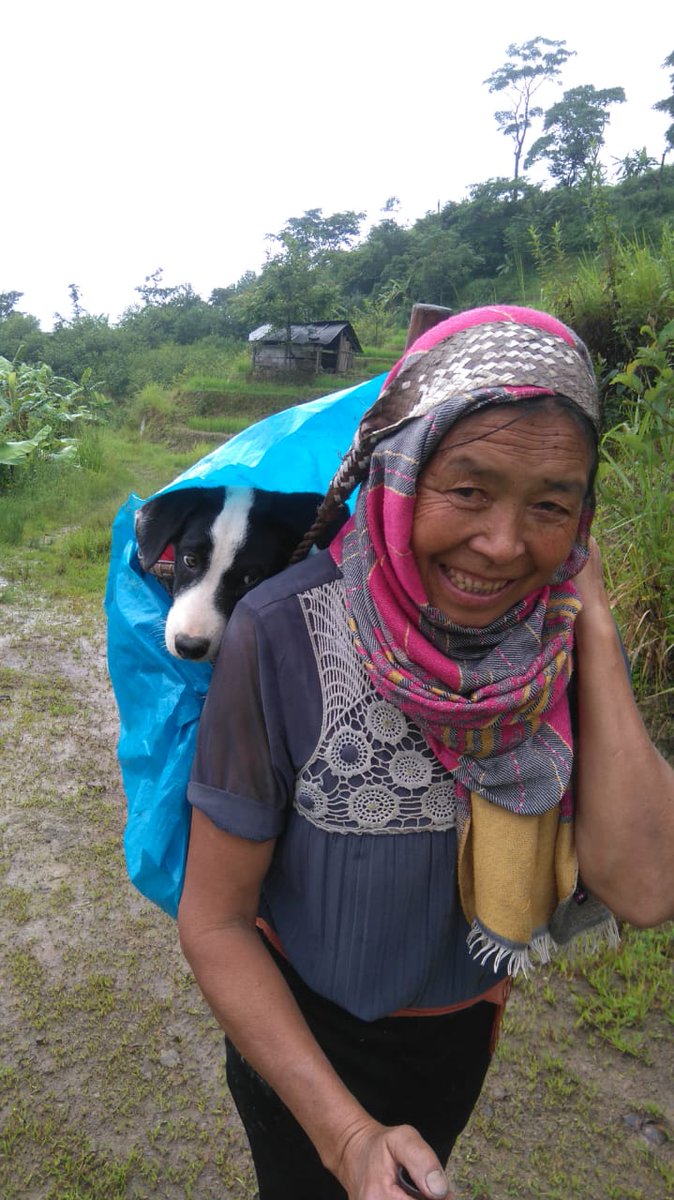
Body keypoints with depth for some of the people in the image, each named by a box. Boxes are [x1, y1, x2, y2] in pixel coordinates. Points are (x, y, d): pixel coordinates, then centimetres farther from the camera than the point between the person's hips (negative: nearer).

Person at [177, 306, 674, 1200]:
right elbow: (214, 923, -21)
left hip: (464, 1025, 4)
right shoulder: (283, 636, -30)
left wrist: (593, 622, -30)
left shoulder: (557, 639, -19)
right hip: (302, 1032, -3)